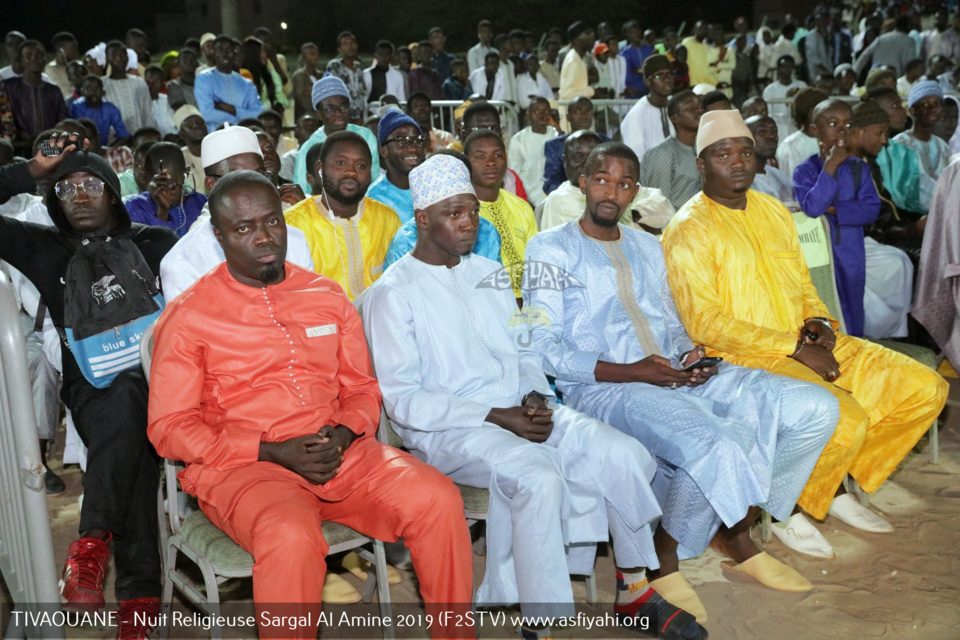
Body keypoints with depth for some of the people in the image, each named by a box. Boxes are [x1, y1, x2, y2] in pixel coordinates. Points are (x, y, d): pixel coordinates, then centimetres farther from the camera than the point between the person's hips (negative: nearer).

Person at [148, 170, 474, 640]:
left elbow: (362, 389, 18)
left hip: (339, 456, 4)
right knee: (291, 538, -36)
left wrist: (343, 435, -6)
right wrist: (273, 452, -11)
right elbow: (169, 427, 0)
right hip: (238, 466, -3)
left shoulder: (328, 298, 15)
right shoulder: (188, 317, 3)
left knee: (437, 498, -20)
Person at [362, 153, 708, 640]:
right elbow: (403, 400, -11)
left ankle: (634, 592, 5)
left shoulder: (488, 273, 18)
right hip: (447, 431, -6)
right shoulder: (393, 293, -4)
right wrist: (496, 417, -17)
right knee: (539, 476, -34)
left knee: (625, 454, -13)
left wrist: (535, 398, -2)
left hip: (519, 413, 7)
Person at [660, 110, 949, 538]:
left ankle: (835, 486, 11)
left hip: (804, 345, 8)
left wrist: (818, 320, -1)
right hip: (742, 358, -8)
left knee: (926, 390, -1)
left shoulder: (774, 211, 15)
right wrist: (795, 349, -17)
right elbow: (704, 324, -16)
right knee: (845, 420, -30)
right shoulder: (689, 230, -9)